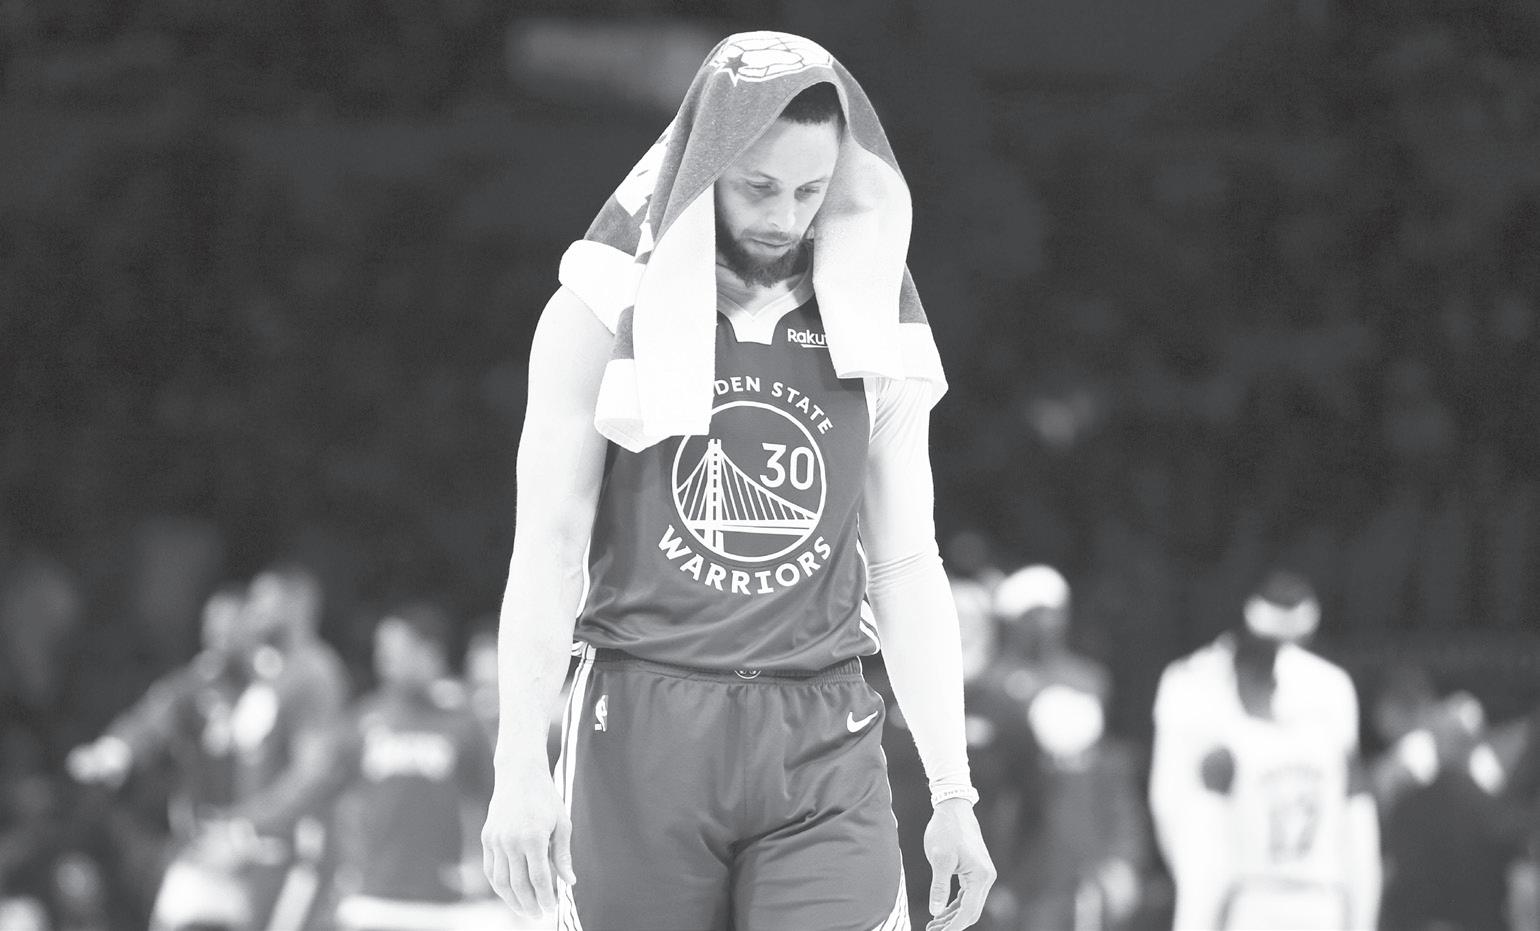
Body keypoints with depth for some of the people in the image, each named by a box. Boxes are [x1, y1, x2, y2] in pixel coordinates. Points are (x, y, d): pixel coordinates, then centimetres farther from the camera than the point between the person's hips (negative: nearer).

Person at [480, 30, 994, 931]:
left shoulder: (870, 332, 9)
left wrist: (954, 794, 7)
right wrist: (520, 769, -10)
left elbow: (907, 566, 12)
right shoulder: (605, 315, 2)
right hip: (645, 730, -1)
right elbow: (547, 551, -1)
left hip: (824, 754, 2)